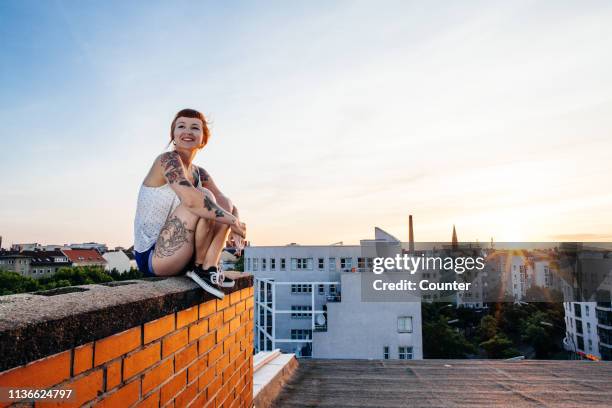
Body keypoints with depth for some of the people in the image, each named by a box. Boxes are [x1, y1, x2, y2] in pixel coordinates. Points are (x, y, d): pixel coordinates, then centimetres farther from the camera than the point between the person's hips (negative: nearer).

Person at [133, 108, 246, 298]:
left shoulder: (200, 174, 10)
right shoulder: (168, 159, -13)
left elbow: (229, 205, 3)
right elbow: (191, 200, -30)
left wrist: (235, 228, -19)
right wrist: (234, 221, -22)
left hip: (180, 255, 8)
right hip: (151, 257, -8)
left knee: (225, 207, -1)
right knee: (205, 199, -23)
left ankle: (209, 267, -12)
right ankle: (200, 267, -9)